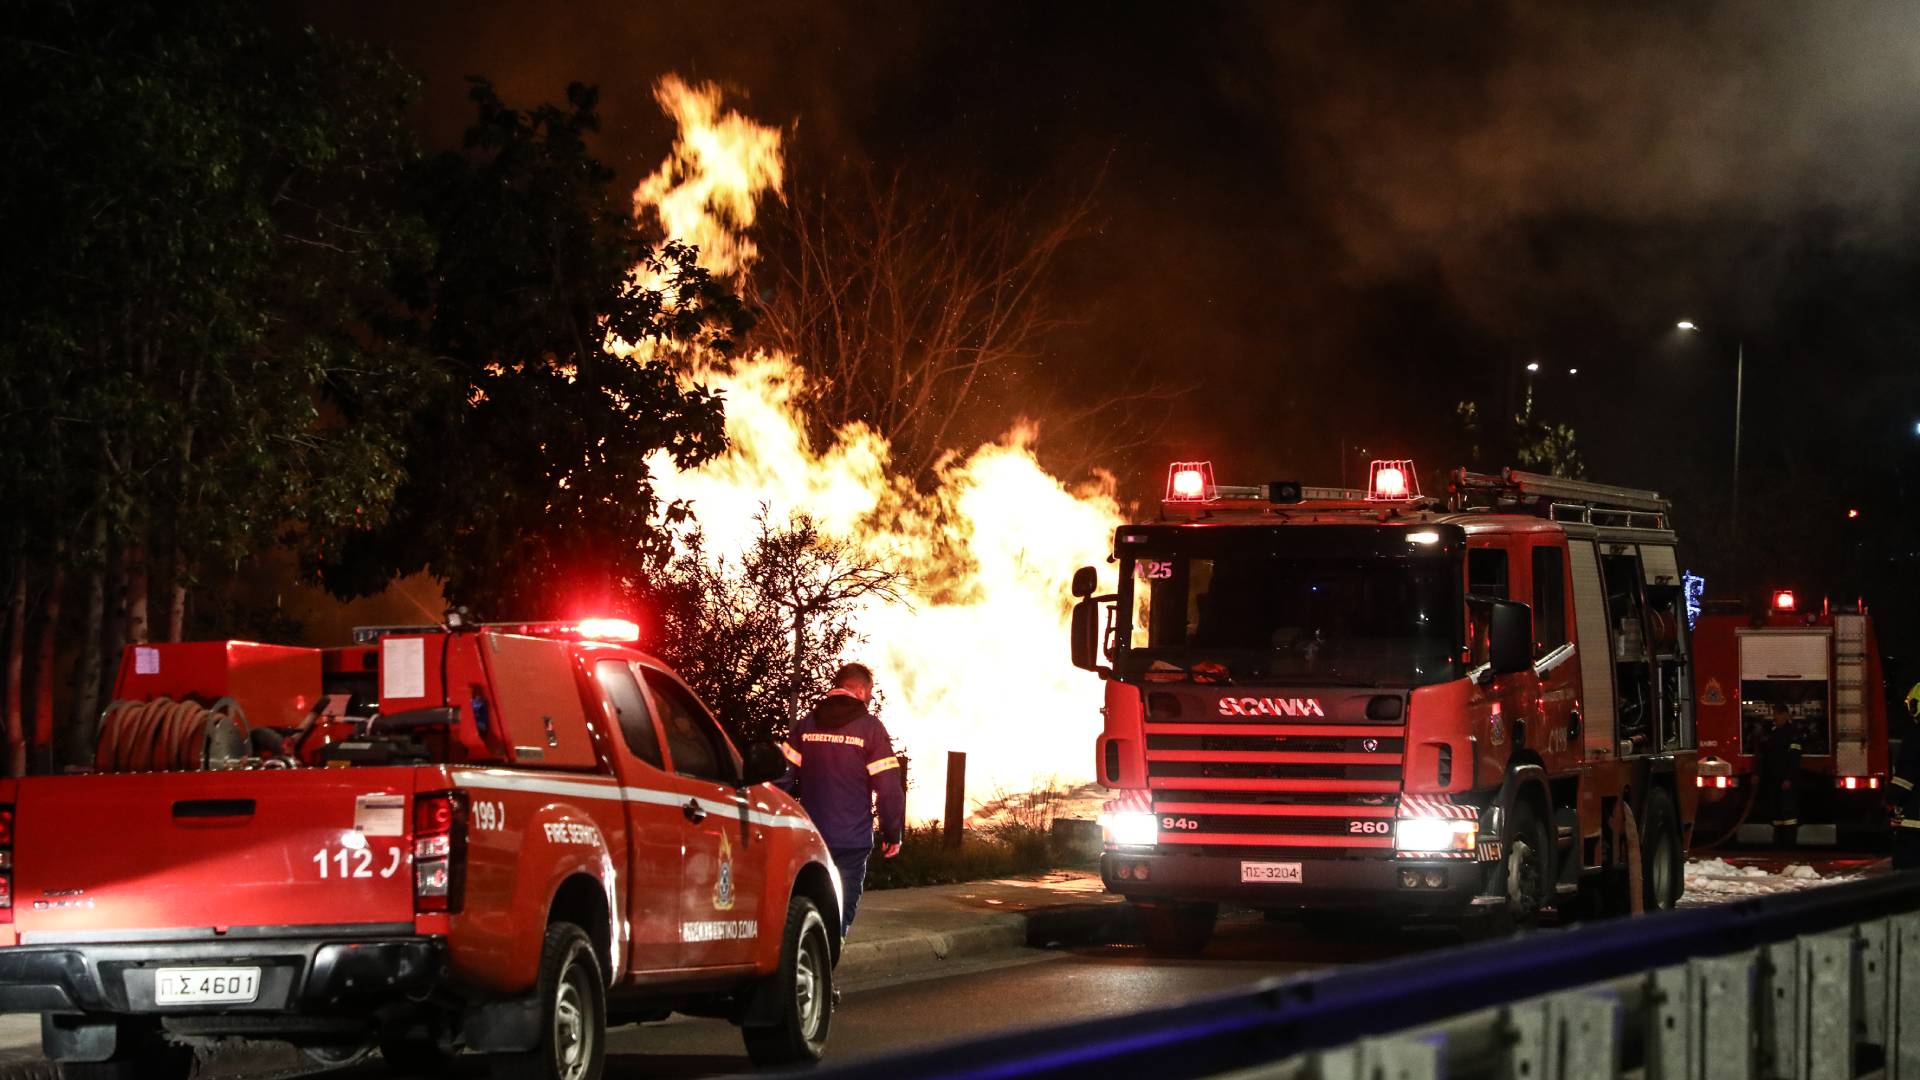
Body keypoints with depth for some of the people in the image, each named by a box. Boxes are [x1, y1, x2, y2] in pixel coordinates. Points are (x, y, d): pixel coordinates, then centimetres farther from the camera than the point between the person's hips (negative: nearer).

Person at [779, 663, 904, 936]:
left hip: (809, 839, 4)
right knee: (840, 914, 1)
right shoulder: (870, 728, -5)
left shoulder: (806, 725, 7)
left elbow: (781, 777, 6)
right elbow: (889, 788, -8)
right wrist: (892, 834, 2)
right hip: (852, 841, -4)